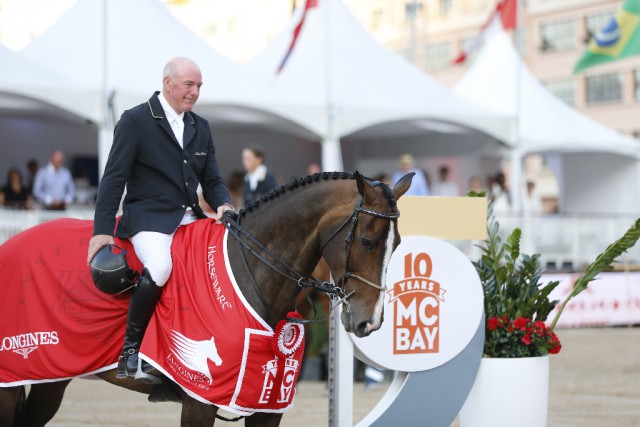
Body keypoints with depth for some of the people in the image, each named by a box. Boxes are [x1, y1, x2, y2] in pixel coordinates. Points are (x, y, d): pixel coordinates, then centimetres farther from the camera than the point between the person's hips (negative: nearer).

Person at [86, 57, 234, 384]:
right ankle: (130, 350, -19)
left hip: (190, 218, 7)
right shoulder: (135, 120, -1)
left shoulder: (200, 127, 17)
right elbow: (114, 178, -5)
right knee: (159, 266, -34)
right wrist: (102, 231, -13)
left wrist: (223, 205, -5)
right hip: (148, 218, -6)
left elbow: (212, 180, 19)